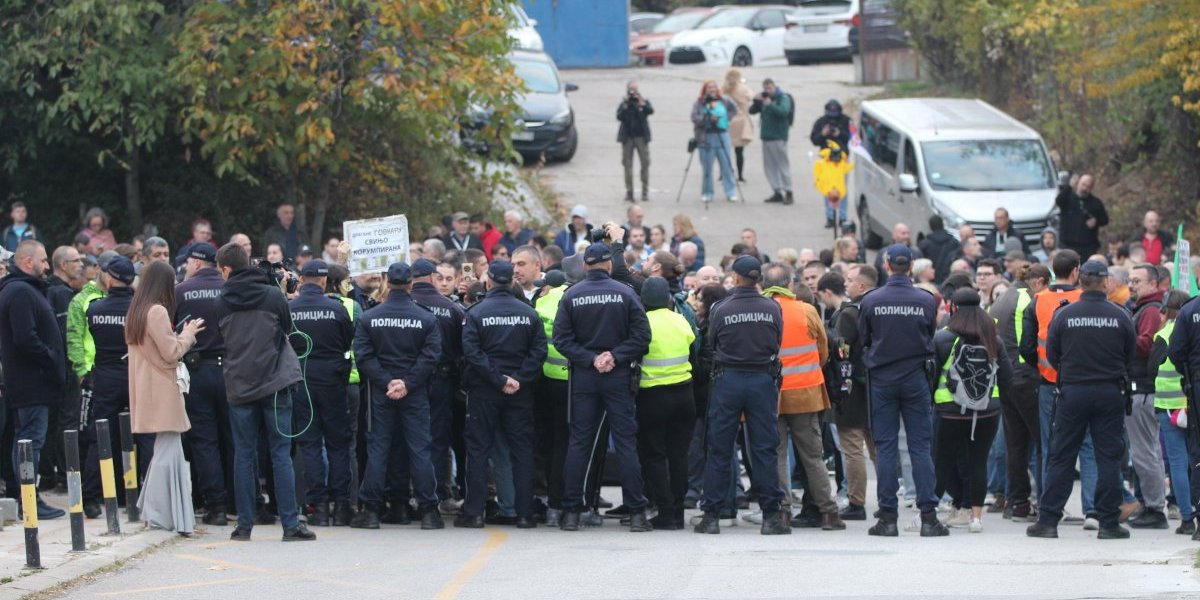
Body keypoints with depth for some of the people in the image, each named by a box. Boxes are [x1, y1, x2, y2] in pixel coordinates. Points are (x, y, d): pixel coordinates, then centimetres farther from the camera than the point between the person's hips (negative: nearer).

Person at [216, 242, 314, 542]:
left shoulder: (223, 300, -3)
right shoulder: (273, 295, -5)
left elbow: (219, 339, 8)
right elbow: (288, 327, 10)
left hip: (239, 385, 1)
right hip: (274, 382, -1)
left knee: (244, 455, 7)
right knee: (281, 454, 2)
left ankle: (244, 525, 6)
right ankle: (290, 524, -2)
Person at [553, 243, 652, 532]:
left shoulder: (572, 295, -1)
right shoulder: (625, 294, -5)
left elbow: (561, 339, -6)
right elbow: (642, 335, -9)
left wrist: (589, 359, -7)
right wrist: (615, 356, -8)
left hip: (583, 378, 1)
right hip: (619, 378, -1)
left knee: (578, 443, 6)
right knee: (626, 442, 1)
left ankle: (571, 513, 3)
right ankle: (636, 513, -1)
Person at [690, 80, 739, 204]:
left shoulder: (723, 101, 7)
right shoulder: (699, 103, 0)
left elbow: (734, 110, 18)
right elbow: (695, 118, -10)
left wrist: (725, 118, 5)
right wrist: (708, 119, -20)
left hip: (722, 136, 2)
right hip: (706, 137, -2)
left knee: (727, 166, 0)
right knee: (707, 168, 1)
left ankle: (730, 193, 5)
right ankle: (707, 193, 10)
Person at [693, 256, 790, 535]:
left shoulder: (721, 309, -7)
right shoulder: (772, 308, -3)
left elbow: (710, 345, 4)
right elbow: (778, 344, 8)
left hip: (728, 379, -1)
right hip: (763, 380, 1)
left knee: (719, 450, 6)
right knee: (764, 449, 4)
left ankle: (711, 515, 6)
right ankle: (771, 515, 1)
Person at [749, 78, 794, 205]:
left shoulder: (783, 98, -4)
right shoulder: (764, 98, 14)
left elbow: (784, 111, -20)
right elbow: (752, 111, 13)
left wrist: (770, 104, -25)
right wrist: (757, 102, -4)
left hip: (778, 136, -7)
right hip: (766, 136, 7)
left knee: (783, 164, -6)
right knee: (769, 166, 6)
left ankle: (788, 193, -3)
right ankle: (777, 192, 12)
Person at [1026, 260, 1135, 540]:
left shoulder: (1064, 315, -5)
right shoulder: (1120, 316, -5)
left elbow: (1051, 355, 3)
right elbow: (1131, 355, 4)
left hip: (1073, 391, 0)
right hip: (1110, 392, 0)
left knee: (1061, 458, 6)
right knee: (1109, 458, 4)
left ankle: (1048, 520, 4)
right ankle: (1109, 523, 3)